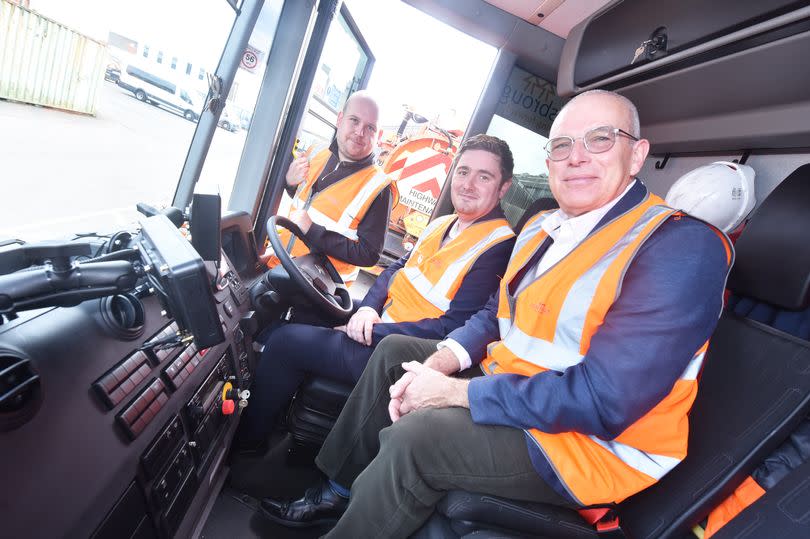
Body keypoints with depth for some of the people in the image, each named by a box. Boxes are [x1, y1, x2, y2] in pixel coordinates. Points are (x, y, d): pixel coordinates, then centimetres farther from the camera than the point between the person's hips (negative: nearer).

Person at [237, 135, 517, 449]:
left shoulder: (498, 247, -18)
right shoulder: (442, 225, 10)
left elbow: (452, 329, -23)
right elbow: (398, 268, 14)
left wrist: (373, 331, -20)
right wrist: (368, 307, -5)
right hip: (380, 322, 9)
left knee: (285, 341, -7)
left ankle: (246, 442, 19)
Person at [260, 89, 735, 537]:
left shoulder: (684, 247, -21)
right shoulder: (542, 227, 5)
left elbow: (602, 400, -28)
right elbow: (496, 315, 12)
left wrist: (454, 392, -22)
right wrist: (439, 363, -8)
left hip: (593, 444, -8)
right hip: (509, 380, 8)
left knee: (414, 438, -27)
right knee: (395, 350, 9)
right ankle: (338, 490, 19)